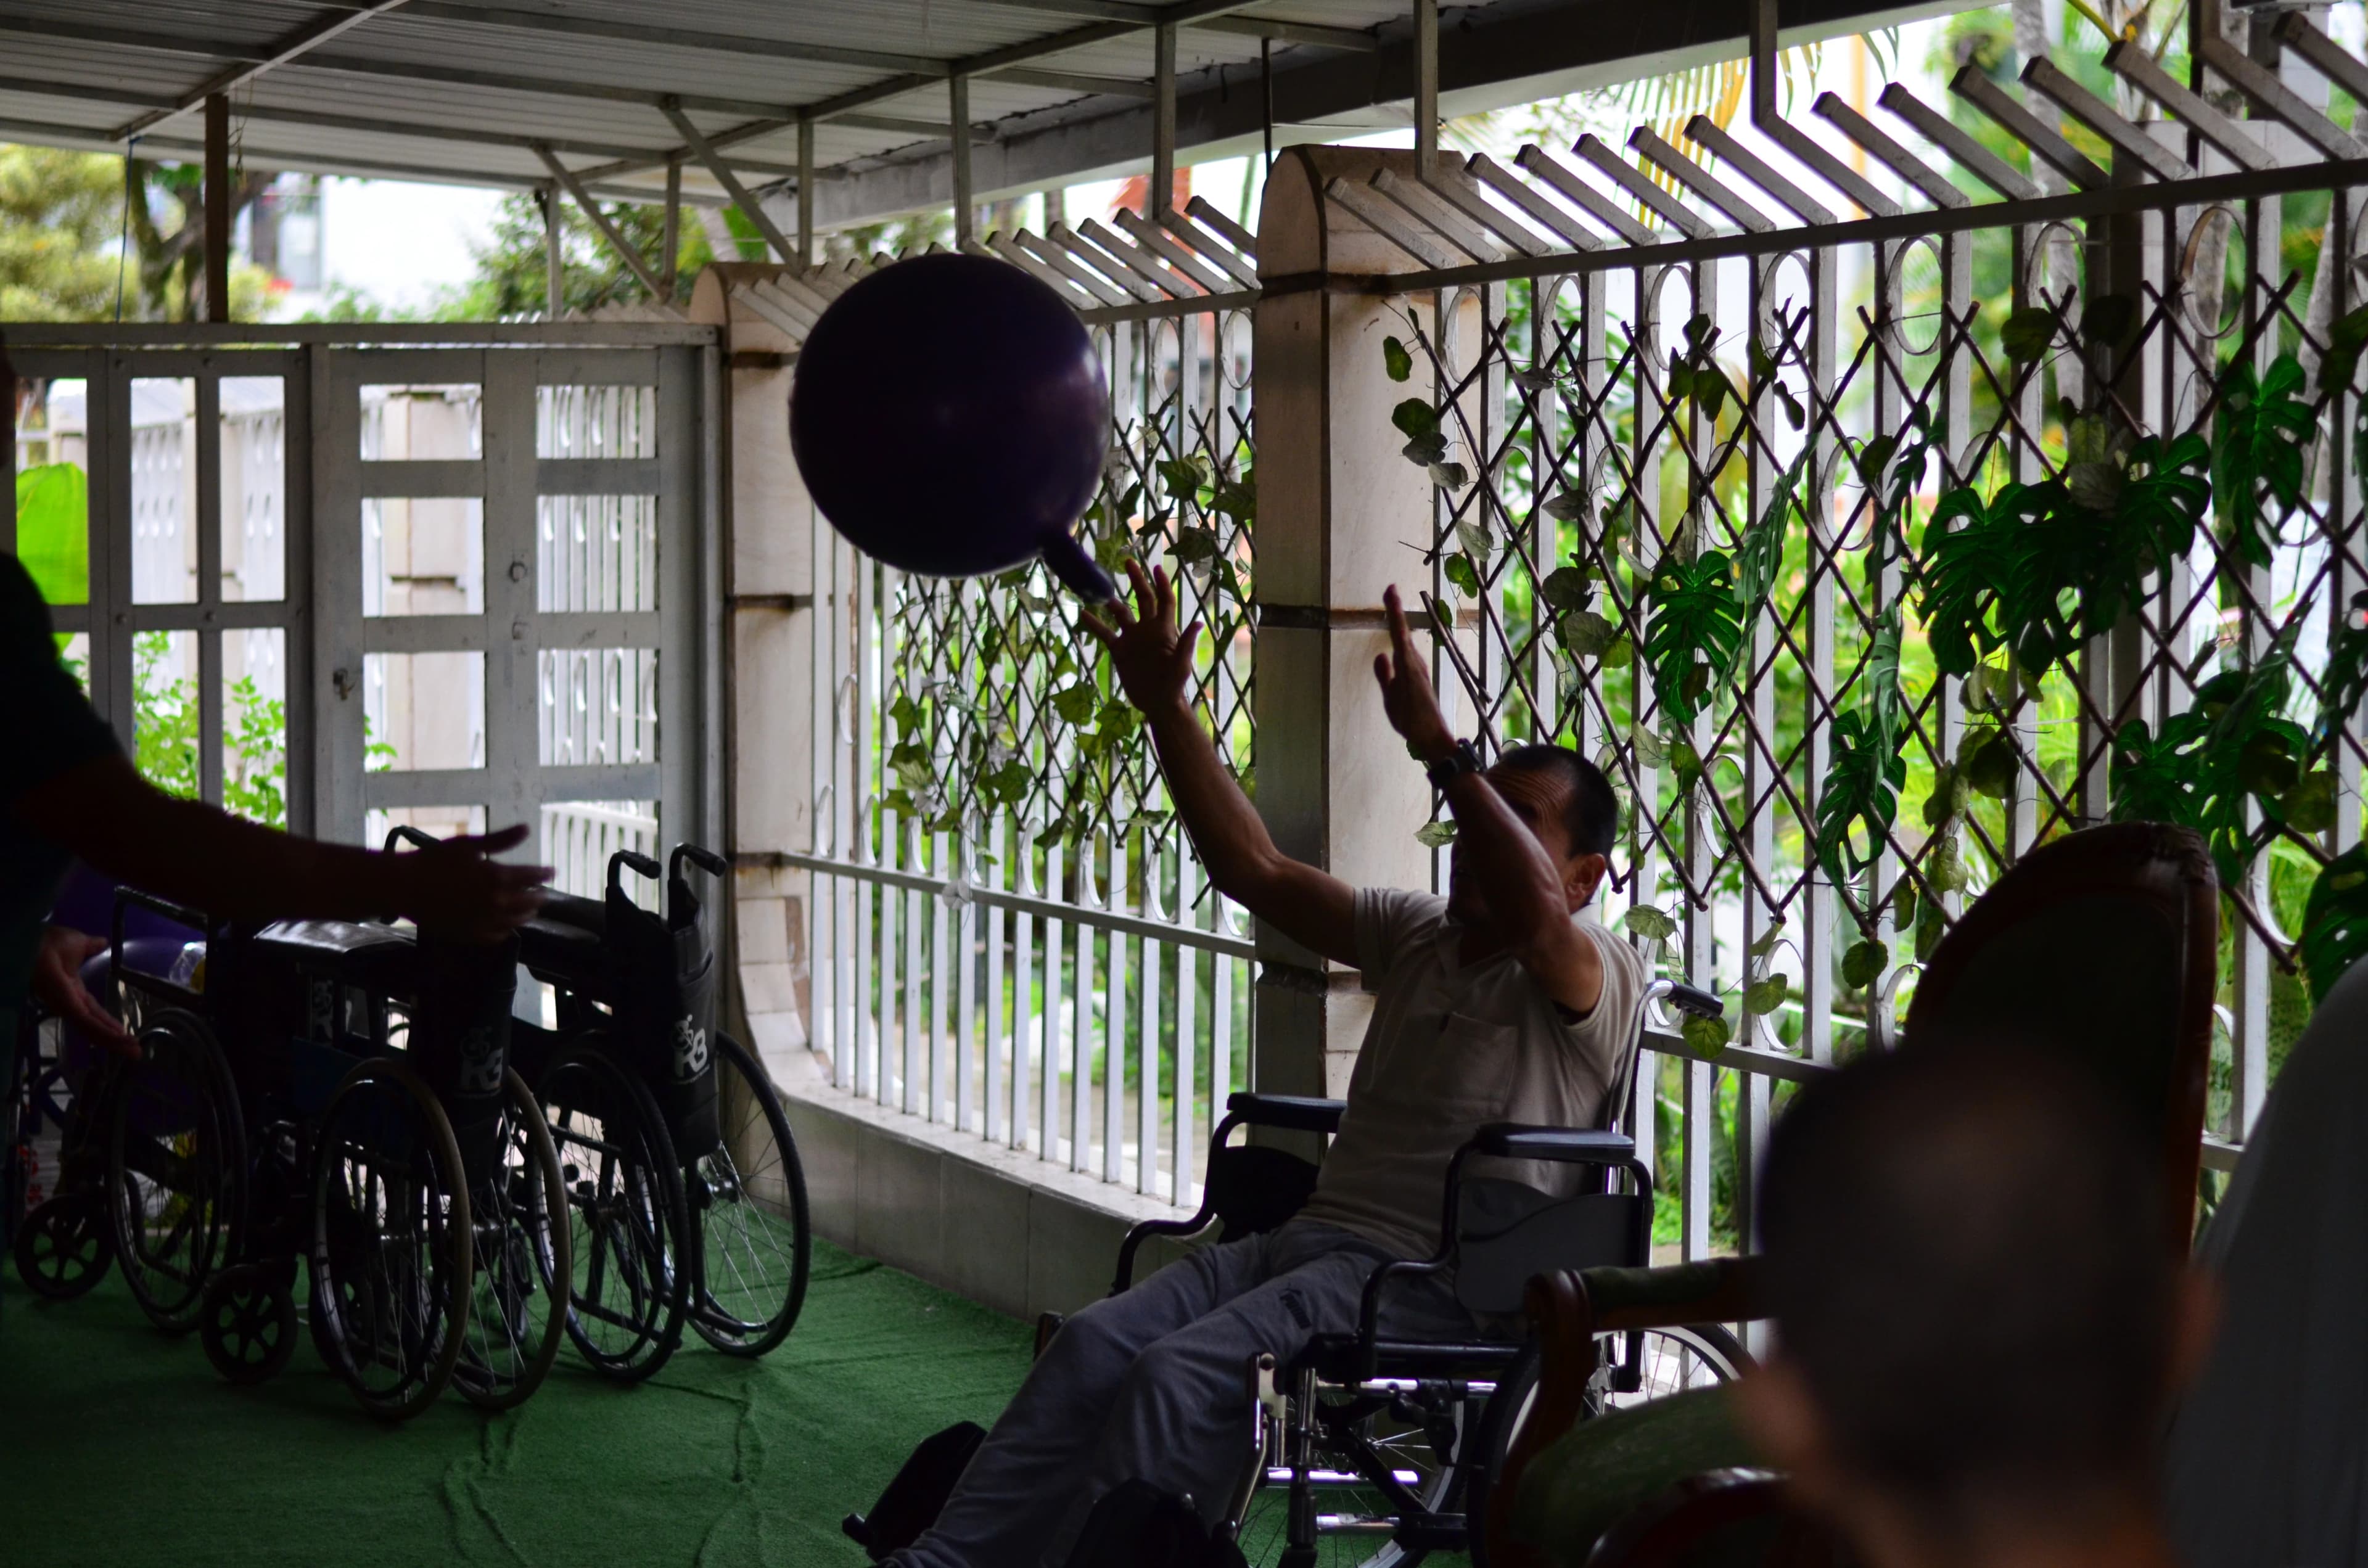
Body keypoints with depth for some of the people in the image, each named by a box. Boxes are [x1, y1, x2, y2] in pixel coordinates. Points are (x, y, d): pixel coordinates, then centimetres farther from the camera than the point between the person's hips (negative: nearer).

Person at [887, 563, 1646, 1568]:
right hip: (1315, 1236, 7)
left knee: (1182, 1372, -30)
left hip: (1433, 1279, -6)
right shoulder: (1416, 938, 22)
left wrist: (1436, 745, -29)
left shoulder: (1601, 982, 0)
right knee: (1095, 1344, -20)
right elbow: (1254, 870, 17)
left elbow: (1536, 911, -25)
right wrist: (1167, 709, 9)